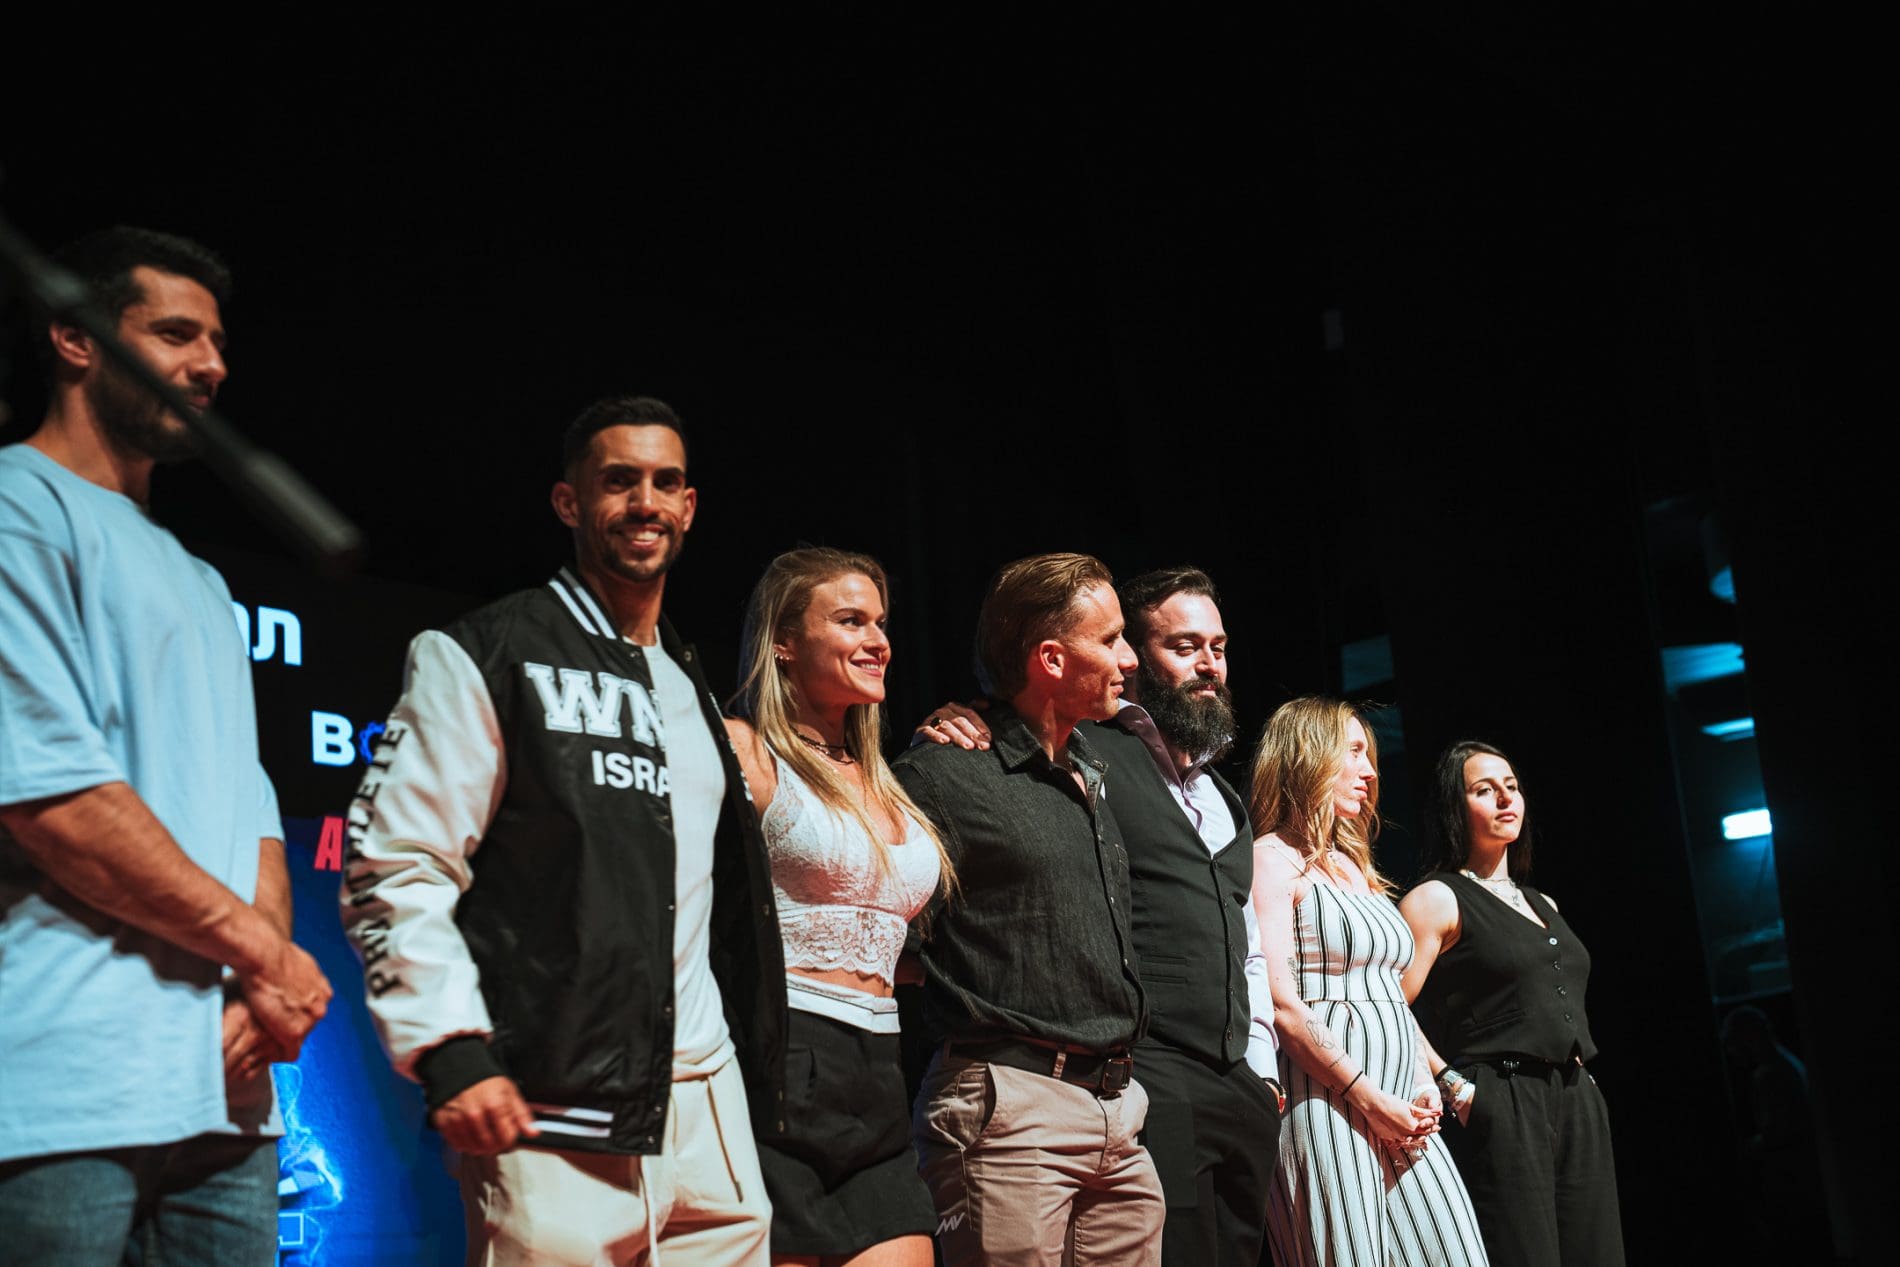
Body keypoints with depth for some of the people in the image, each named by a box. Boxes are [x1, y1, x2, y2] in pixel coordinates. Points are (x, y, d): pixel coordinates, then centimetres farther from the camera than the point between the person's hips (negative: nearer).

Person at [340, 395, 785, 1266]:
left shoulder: (691, 688, 21)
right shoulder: (483, 659, -1)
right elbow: (392, 868, -8)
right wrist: (451, 1054, -17)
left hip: (709, 1105, 7)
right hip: (557, 1119, -7)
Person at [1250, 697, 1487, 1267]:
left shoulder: (1355, 867, 22)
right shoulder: (1274, 860, -4)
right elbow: (1280, 1003, -14)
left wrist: (1423, 1089, 5)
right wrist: (1368, 1098, -15)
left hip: (1399, 1112, 8)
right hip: (1329, 1106, -8)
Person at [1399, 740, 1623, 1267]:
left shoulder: (1544, 906, 21)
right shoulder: (1437, 899, -2)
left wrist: (1582, 1080, 15)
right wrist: (1454, 1085, -16)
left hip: (1579, 1105, 7)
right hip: (1502, 1107, -7)